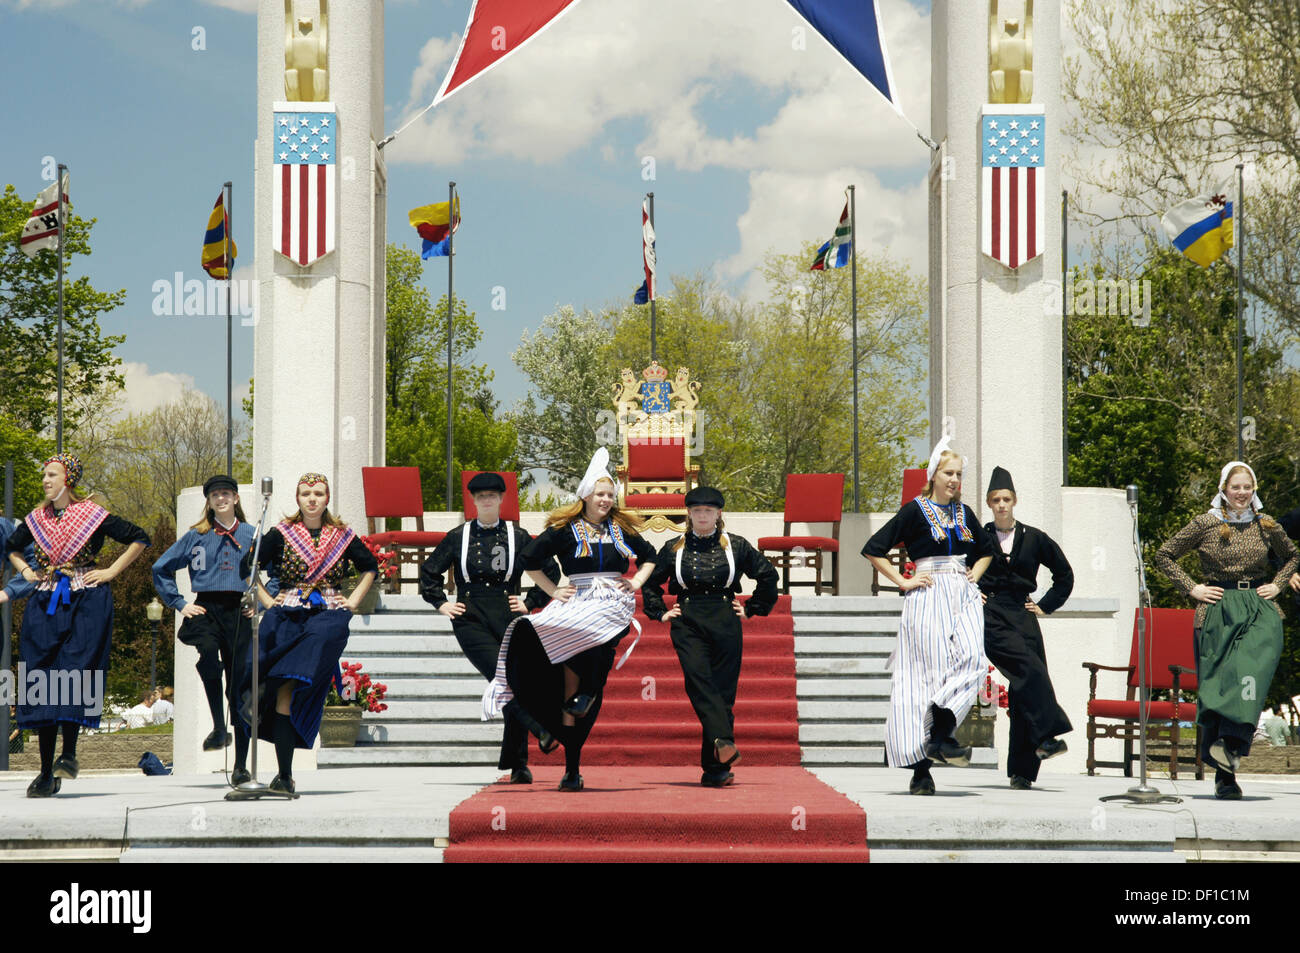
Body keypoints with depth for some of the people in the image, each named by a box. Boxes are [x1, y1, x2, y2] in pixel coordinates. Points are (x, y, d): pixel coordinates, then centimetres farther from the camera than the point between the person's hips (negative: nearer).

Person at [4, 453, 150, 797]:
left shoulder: (93, 515, -2)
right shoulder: (37, 519, 11)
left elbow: (139, 539, 3)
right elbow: (11, 547, 31)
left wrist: (111, 572, -1)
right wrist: (26, 572, 14)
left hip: (86, 603, -4)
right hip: (46, 602, 4)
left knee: (75, 670, -18)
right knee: (42, 680, -1)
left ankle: (69, 754, -13)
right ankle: (46, 773, 1)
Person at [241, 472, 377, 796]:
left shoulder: (342, 536, 12)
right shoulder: (281, 534, 8)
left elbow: (370, 567, 26)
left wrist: (353, 601, 16)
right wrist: (267, 600, 9)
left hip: (327, 614, 0)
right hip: (287, 616, 0)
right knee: (286, 695, -14)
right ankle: (285, 775, -13)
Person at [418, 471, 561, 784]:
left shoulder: (517, 537, 9)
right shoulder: (458, 537, 8)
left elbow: (550, 570, 18)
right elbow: (429, 572, 20)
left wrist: (530, 602, 10)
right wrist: (442, 603, 10)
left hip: (509, 618, 1)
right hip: (471, 620, -1)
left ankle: (518, 765, 9)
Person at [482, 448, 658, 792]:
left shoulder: (622, 529, 15)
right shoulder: (565, 530, 6)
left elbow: (649, 556, 31)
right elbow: (530, 561, 9)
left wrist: (637, 582, 15)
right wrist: (553, 591, 4)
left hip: (613, 606, 1)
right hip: (576, 604, -1)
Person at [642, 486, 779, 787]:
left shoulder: (736, 546, 8)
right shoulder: (674, 548, 9)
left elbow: (768, 576, 15)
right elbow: (649, 582, 22)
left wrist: (751, 609, 11)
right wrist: (660, 613, 12)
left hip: (725, 624, 0)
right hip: (688, 624, 0)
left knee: (722, 692, -3)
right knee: (698, 680, -24)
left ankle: (715, 768, 0)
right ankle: (724, 742, -41)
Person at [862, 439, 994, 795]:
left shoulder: (963, 512, 16)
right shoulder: (915, 510, 0)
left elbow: (987, 549, 33)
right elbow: (873, 549, -2)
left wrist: (973, 575, 16)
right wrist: (903, 582, -5)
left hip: (964, 597, 5)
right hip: (928, 599, -5)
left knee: (971, 660, -19)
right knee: (930, 670, -10)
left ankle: (939, 735, -15)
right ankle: (920, 769, -7)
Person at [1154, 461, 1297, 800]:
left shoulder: (1266, 526, 9)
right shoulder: (1205, 525, 2)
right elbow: (1164, 556, 9)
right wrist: (1192, 588, 2)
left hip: (1259, 610, 1)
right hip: (1218, 611, -1)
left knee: (1253, 667, -27)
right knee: (1215, 682, -5)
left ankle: (1232, 741, -35)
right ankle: (1224, 775, 0)